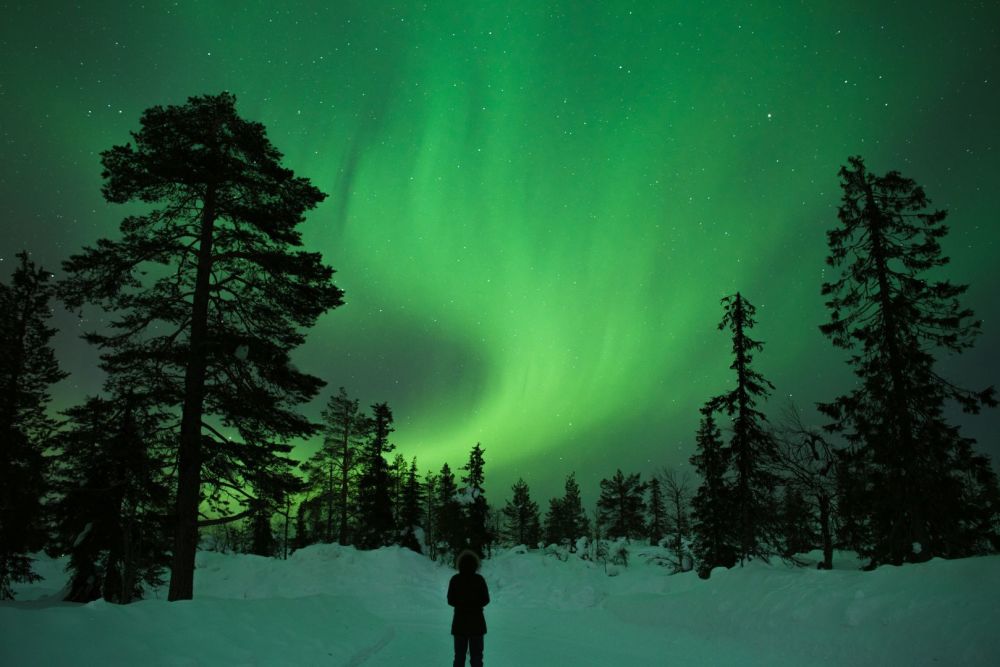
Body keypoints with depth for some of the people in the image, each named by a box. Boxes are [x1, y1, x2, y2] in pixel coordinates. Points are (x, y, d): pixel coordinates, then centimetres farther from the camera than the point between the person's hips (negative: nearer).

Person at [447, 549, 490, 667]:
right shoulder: (479, 579, -9)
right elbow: (485, 600, -3)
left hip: (459, 622, 1)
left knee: (459, 654, 11)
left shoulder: (455, 580, -6)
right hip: (476, 622, -1)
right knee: (476, 654, 8)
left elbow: (450, 600, 1)